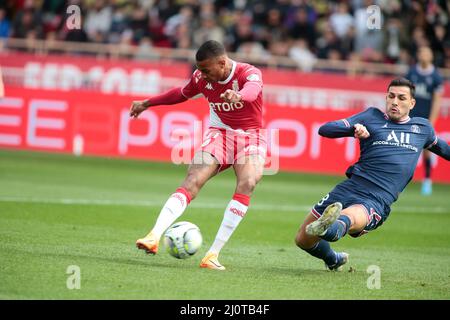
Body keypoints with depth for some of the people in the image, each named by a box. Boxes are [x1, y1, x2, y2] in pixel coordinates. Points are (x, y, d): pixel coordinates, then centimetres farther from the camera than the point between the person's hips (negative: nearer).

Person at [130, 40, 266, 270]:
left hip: (250, 137, -3)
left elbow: (252, 89, -43)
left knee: (247, 184, -30)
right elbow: (182, 94, 19)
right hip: (219, 134, 3)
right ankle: (154, 237, -32)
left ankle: (213, 254, -30)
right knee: (192, 182, -21)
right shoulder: (201, 78, -3)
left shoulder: (249, 73, -18)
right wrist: (147, 103, 27)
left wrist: (238, 96, -68)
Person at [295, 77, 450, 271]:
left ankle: (330, 229, -74)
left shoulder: (422, 127, 20)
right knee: (302, 240, 7)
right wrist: (355, 128, -12)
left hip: (377, 202, -2)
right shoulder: (372, 117, 14)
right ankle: (334, 260, 37)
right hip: (349, 189, 3)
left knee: (348, 219, -39)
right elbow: (324, 130, 6)